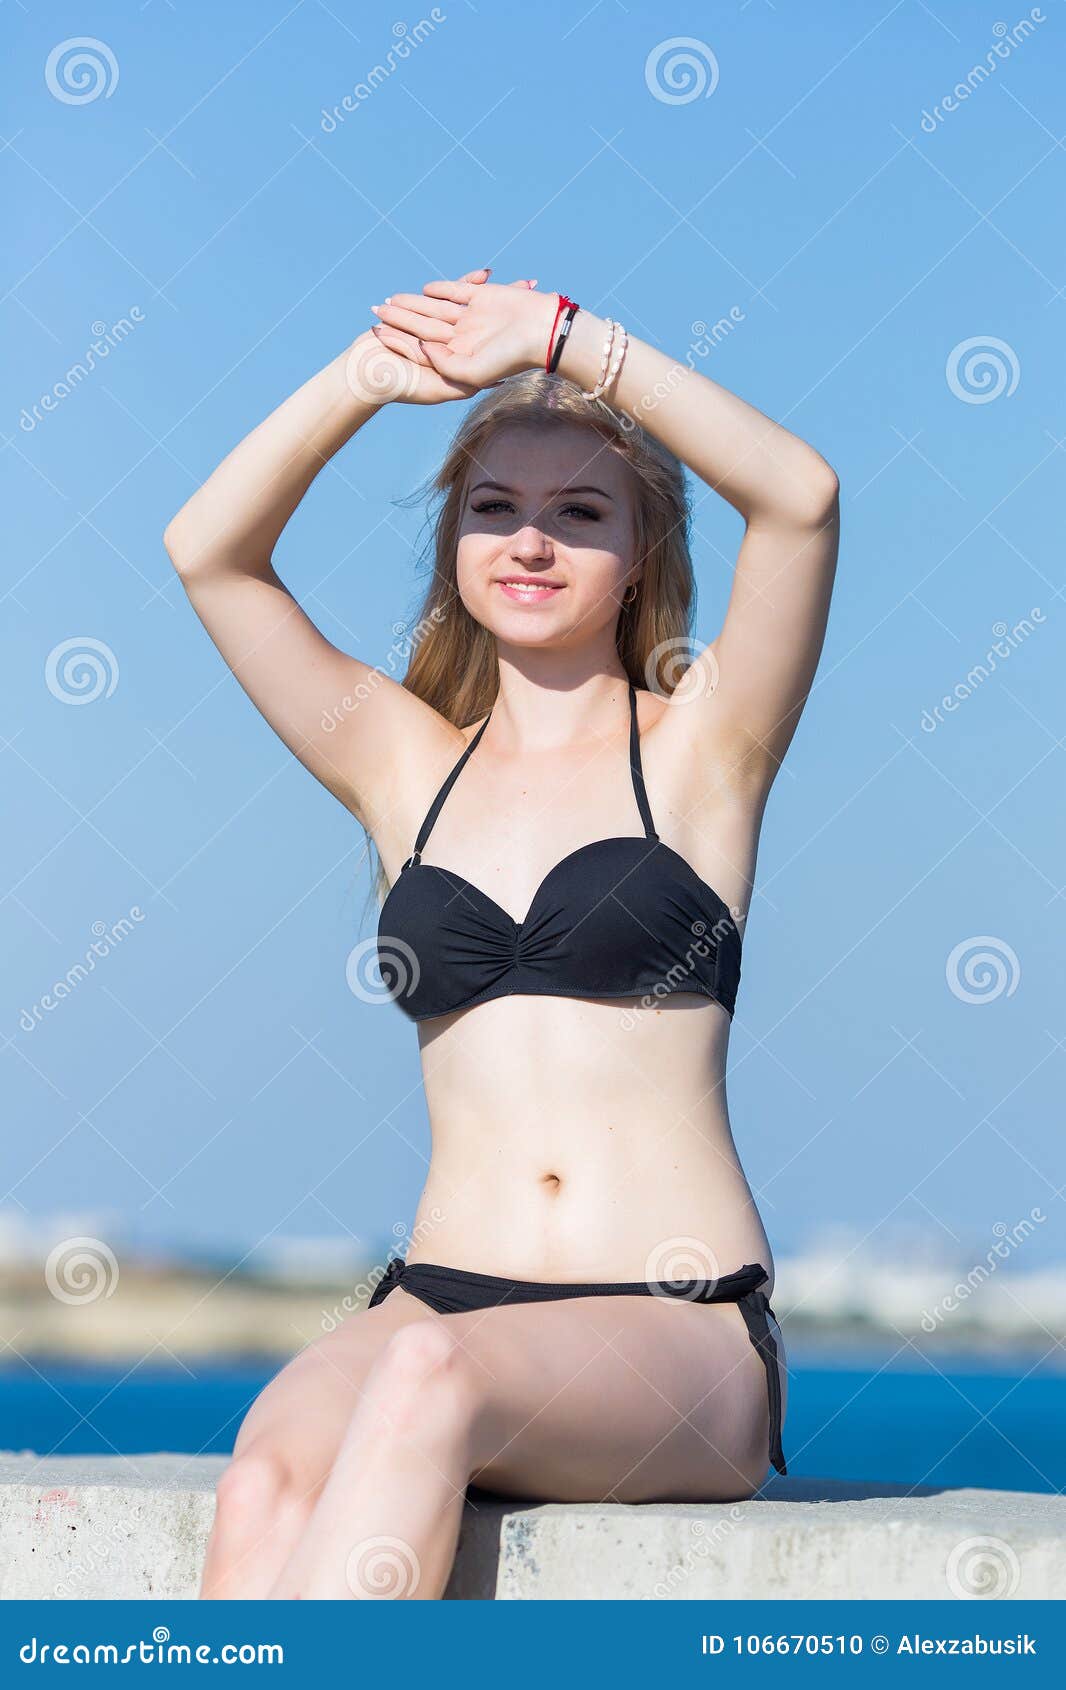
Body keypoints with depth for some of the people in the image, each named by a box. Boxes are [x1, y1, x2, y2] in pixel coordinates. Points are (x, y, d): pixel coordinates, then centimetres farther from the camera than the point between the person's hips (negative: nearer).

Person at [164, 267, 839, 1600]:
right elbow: (207, 552, 8)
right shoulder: (407, 767, 17)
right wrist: (367, 375, -6)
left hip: (683, 1339, -3)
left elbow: (801, 498, -7)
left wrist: (558, 337, -9)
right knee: (273, 1468, -32)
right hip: (444, 1287, 3)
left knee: (432, 1375, -36)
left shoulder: (698, 749, 9)